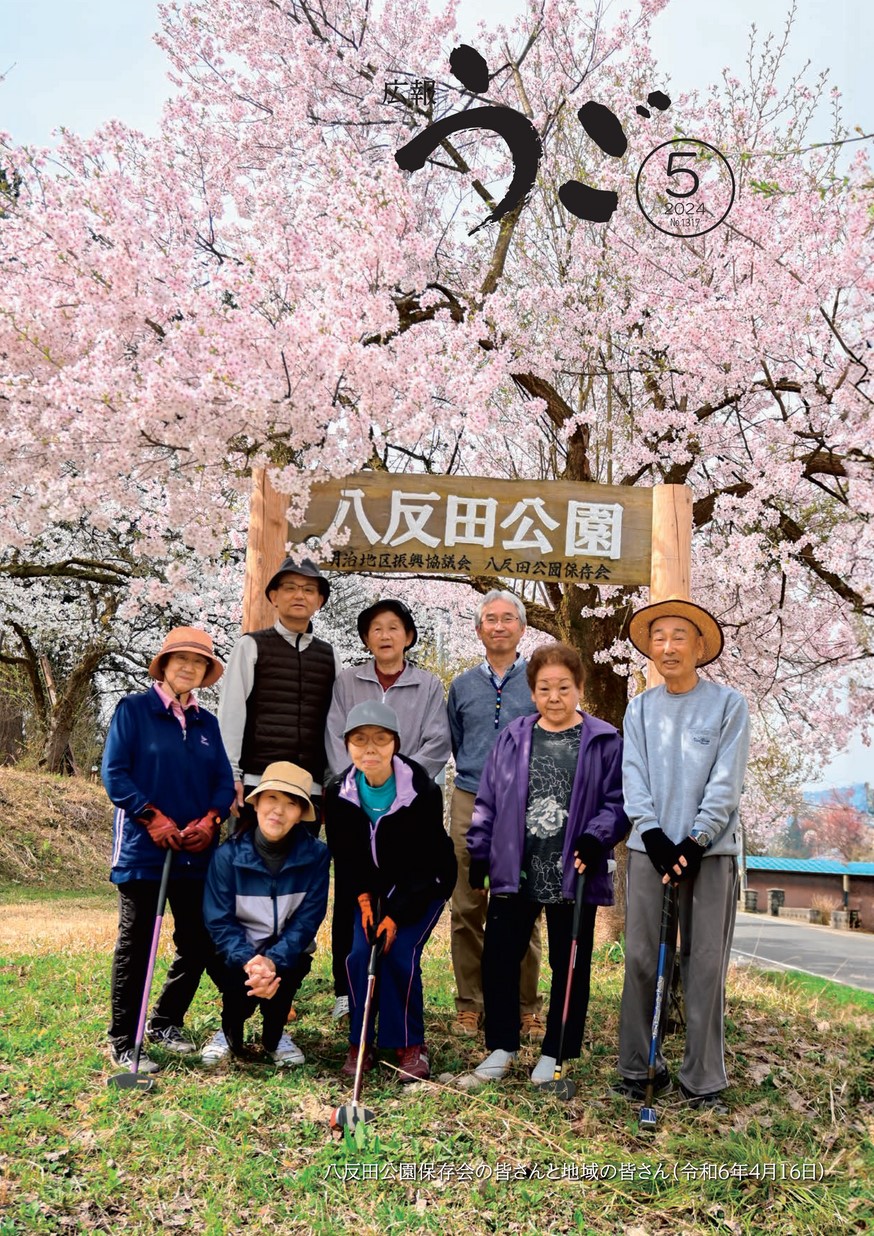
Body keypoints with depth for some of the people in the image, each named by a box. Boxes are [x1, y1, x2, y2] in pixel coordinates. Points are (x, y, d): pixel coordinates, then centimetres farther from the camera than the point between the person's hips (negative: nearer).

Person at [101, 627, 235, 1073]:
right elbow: (113, 773, -9)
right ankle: (124, 1043, 14)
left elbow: (224, 781, 10)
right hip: (143, 851, -5)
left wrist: (210, 820, -8)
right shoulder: (133, 709, -2)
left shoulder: (206, 722, 13)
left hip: (197, 853, 5)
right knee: (135, 946, 3)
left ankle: (166, 1023, 29)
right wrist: (153, 818, -16)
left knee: (198, 943, 10)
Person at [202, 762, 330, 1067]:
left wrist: (273, 960, -29)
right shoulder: (228, 854, -14)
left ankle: (274, 1036, 4)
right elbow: (219, 921, -14)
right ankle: (230, 1033, 9)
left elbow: (308, 919, -14)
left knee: (283, 971, -30)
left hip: (287, 952, 0)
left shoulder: (315, 855, -13)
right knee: (240, 981, -29)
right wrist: (248, 960, -31)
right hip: (238, 952, 0)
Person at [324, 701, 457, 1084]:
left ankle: (410, 1045, 1)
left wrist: (397, 915, -22)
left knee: (400, 954, -18)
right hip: (373, 888, 3)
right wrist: (363, 896, -12)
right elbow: (343, 855, -1)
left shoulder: (423, 790, -25)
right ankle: (359, 1043, 6)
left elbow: (426, 861, -20)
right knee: (359, 955, -13)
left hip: (423, 887, -3)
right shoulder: (338, 793, -14)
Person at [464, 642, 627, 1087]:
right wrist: (479, 854, 5)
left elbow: (617, 802, -2)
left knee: (569, 967, 10)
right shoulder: (513, 738, 6)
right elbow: (487, 800, 9)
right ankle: (502, 1047, 24)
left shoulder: (604, 742, -2)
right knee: (498, 959, 5)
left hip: (573, 877, -2)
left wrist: (596, 838, -18)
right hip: (514, 873, 2)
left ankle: (556, 1054, 27)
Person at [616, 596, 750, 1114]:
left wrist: (694, 843, -12)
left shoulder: (729, 704, 0)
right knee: (641, 959, 3)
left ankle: (704, 1080, 9)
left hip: (710, 848, -2)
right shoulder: (640, 709, 9)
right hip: (651, 847, 3)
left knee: (705, 965, -1)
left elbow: (726, 782, -5)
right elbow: (634, 780, 4)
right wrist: (655, 837, -9)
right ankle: (639, 1067, 15)